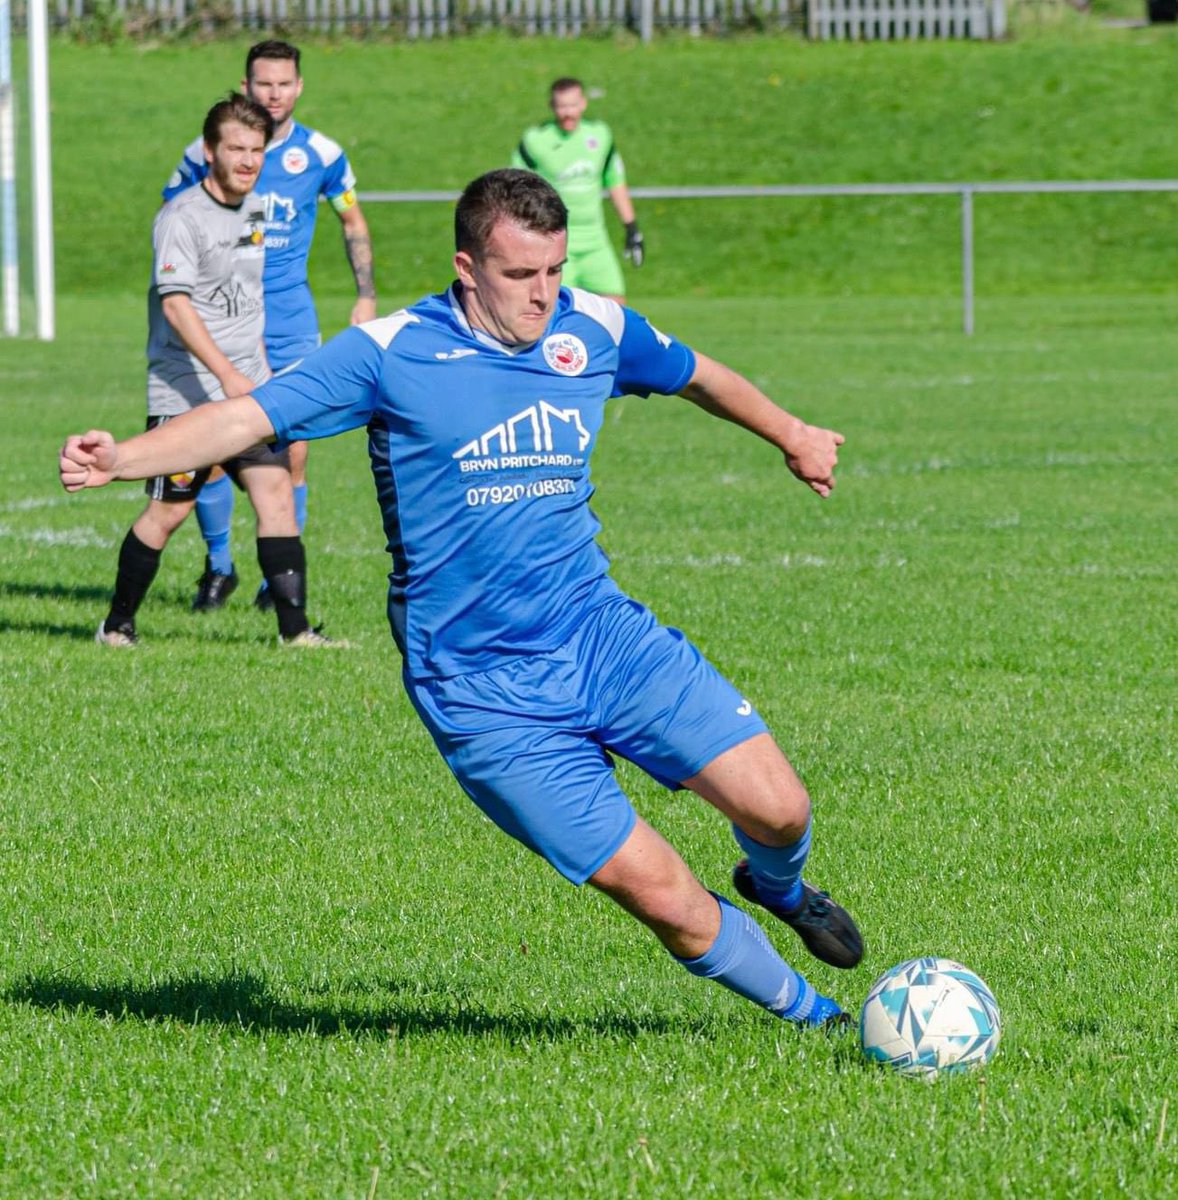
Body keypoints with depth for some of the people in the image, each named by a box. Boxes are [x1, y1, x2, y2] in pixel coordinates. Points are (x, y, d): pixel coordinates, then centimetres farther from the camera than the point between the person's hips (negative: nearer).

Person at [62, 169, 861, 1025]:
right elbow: (247, 417, -16)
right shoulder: (392, 354, -11)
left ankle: (778, 886, 31)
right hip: (487, 697, -4)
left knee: (775, 807, -7)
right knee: (663, 897, -9)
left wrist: (791, 434, 39)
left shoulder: (594, 329, 3)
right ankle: (809, 1014, 17)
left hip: (605, 637, 4)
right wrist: (120, 458, -33)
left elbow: (695, 374, 23)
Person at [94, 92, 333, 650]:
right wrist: (226, 374, -29)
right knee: (168, 510, -1)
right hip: (185, 390, -6)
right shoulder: (181, 217, -12)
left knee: (275, 490, -6)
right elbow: (176, 305, -21)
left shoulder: (254, 210, 12)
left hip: (248, 389, 6)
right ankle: (118, 624, 15)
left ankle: (294, 627, -6)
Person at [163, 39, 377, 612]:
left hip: (289, 323, 0)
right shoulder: (205, 152, -3)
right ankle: (218, 565, 16)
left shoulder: (321, 155, 0)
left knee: (292, 452, -4)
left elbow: (353, 223, 15)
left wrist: (365, 296, 8)